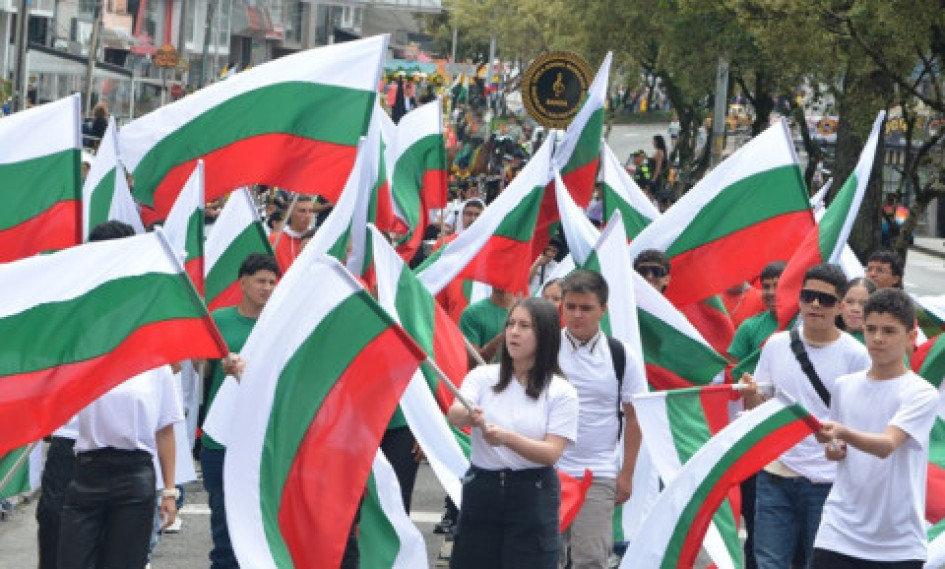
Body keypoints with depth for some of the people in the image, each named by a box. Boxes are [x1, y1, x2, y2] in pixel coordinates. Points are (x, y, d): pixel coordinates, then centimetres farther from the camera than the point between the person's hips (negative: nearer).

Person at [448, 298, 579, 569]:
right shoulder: (483, 377, 4)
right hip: (480, 492, 3)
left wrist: (507, 438, -29)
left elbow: (552, 453, -12)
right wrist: (467, 415, -39)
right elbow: (454, 414, -14)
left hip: (532, 498, -3)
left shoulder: (561, 392, -3)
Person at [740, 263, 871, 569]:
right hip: (776, 475, 3)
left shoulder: (855, 355, -5)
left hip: (827, 482, -3)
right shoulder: (776, 345, 7)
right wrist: (750, 393, -11)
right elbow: (757, 410, 10)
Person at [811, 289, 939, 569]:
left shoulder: (921, 393, -7)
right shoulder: (844, 386, 10)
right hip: (840, 533, 3)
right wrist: (833, 449, 2)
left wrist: (842, 433, -39)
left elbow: (887, 445, -23)